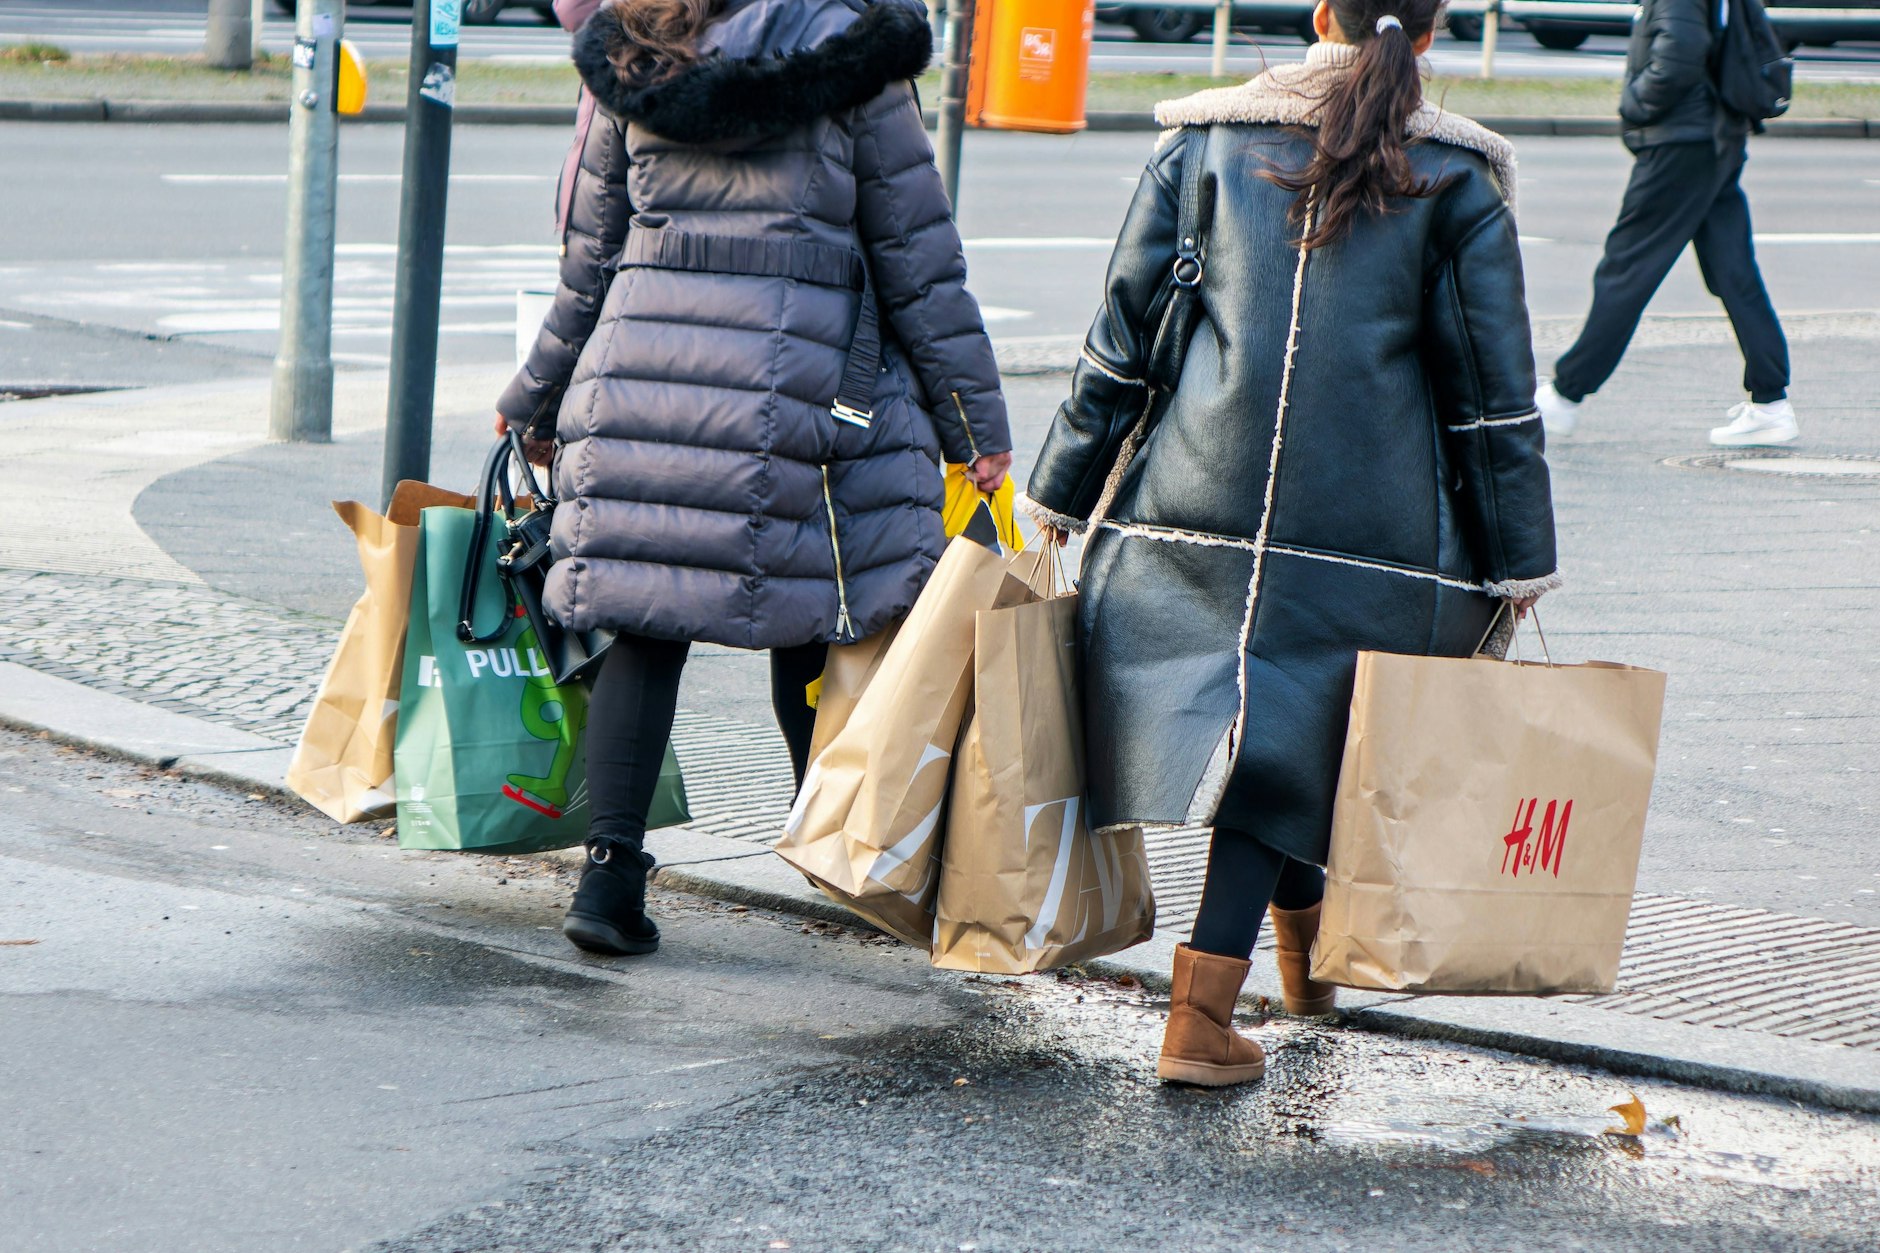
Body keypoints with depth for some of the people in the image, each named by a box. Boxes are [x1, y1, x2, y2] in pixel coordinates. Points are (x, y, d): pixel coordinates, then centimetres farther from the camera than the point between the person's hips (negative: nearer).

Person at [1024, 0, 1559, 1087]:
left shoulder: (1206, 143, 7)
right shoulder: (1456, 178, 1)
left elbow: (1121, 339, 7)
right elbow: (1492, 387, 2)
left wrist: (1062, 498, 14)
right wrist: (1518, 566, 8)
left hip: (1193, 499, 2)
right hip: (1370, 530, -2)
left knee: (1241, 731, 19)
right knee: (1281, 747, 4)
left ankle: (1305, 950, 35)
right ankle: (1202, 1017, 0)